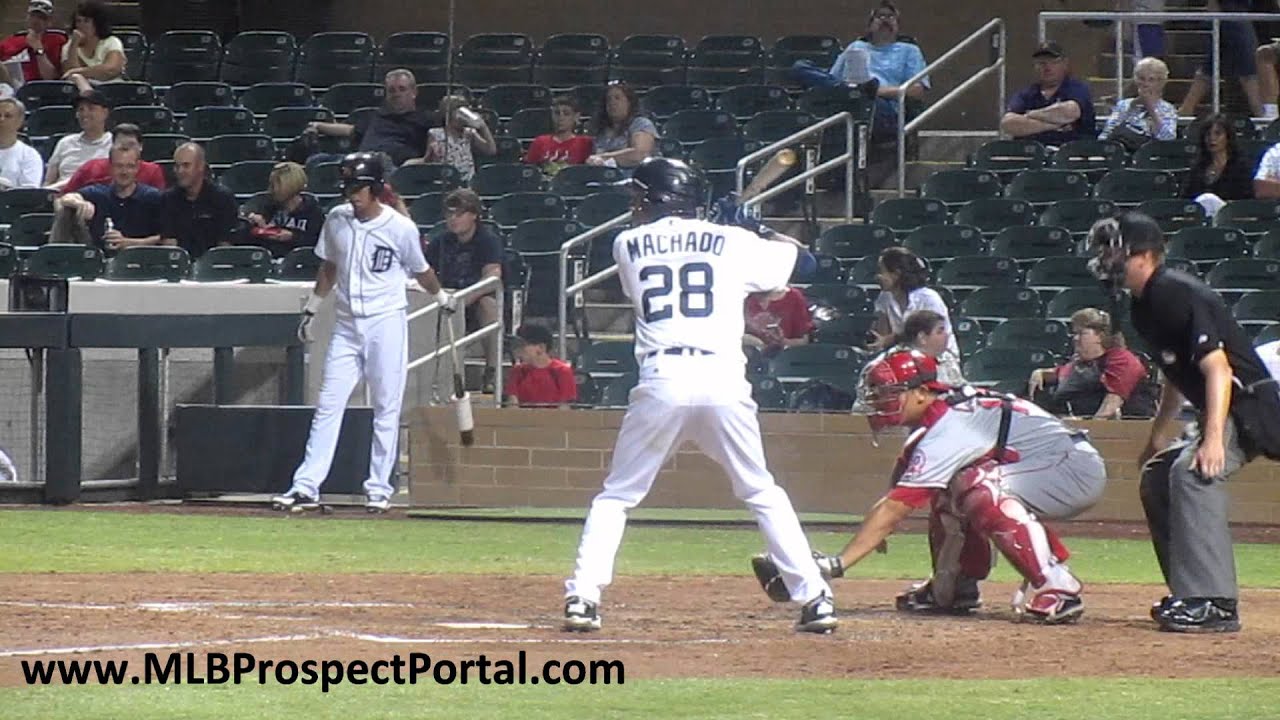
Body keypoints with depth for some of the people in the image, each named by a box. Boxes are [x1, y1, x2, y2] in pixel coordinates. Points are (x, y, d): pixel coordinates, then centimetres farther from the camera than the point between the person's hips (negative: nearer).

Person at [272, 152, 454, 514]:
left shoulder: (401, 228, -9)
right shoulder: (336, 220, 3)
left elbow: (420, 271, 8)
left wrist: (443, 298, 19)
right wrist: (310, 310, 19)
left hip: (386, 324, -4)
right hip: (346, 325, 4)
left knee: (387, 408, 0)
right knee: (328, 406, -2)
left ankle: (379, 488, 8)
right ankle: (306, 487, -5)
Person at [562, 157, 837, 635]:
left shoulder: (629, 246, 12)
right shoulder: (732, 243, 12)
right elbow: (788, 255, 28)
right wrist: (753, 230, 47)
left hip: (661, 384, -1)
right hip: (724, 381, 1)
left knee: (615, 496, 11)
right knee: (764, 495, 15)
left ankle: (582, 597, -4)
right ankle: (814, 599, 7)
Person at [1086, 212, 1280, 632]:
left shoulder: (1177, 295, -20)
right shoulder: (1143, 304, 10)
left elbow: (1217, 368, -29)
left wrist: (1213, 437, -38)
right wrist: (1159, 435, 28)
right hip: (1213, 410, 11)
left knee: (1191, 471, -30)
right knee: (1156, 476, 18)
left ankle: (1213, 604, -34)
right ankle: (1189, 596, 22)